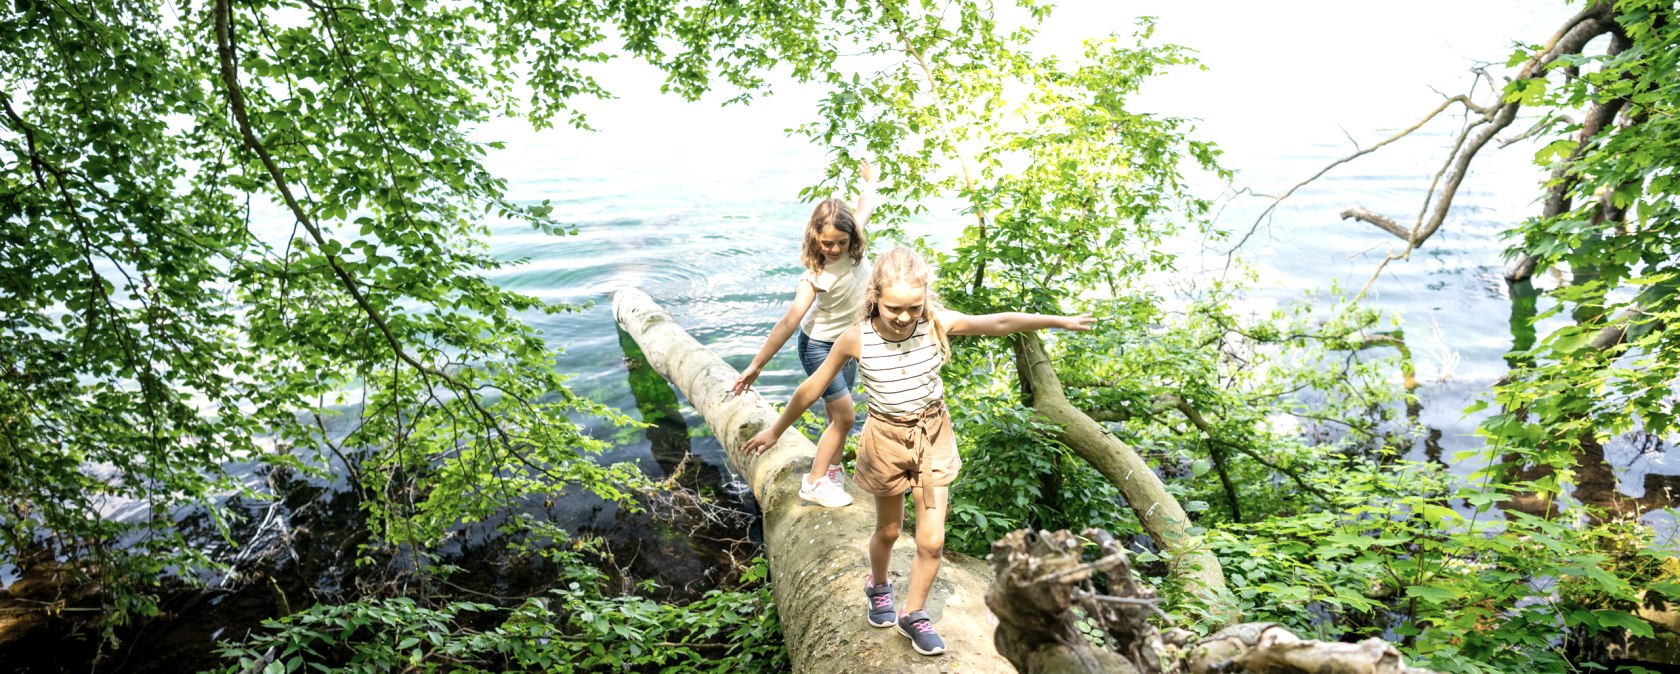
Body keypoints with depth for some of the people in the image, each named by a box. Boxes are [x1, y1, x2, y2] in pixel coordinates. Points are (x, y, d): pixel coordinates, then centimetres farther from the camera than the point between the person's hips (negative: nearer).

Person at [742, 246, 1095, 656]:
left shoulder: (937, 324, -18)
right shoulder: (856, 339, -21)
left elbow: (999, 323, -10)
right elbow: (812, 388, -10)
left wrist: (1059, 321, -7)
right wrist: (775, 431, -1)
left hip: (933, 435, 1)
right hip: (887, 438, -1)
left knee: (931, 541, 2)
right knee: (889, 530, 20)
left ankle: (913, 615, 27)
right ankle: (878, 586, 52)